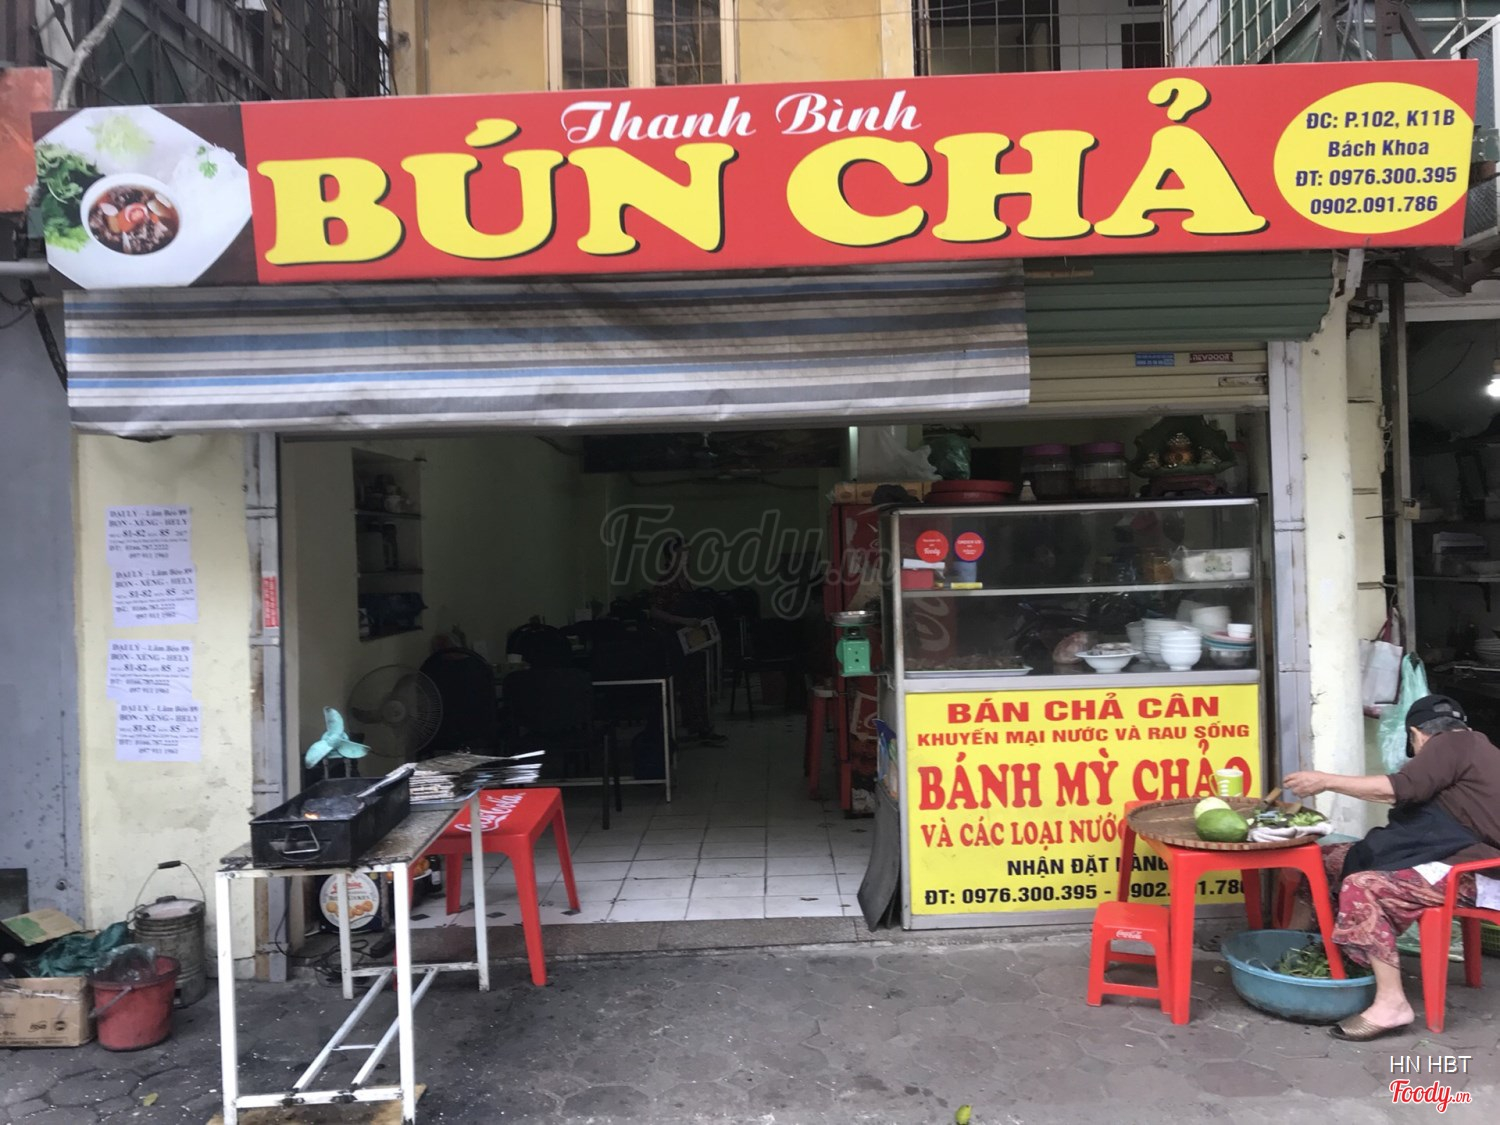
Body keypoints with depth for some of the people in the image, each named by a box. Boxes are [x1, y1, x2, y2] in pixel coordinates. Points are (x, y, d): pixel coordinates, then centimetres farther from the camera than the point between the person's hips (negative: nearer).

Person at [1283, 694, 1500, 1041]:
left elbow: (1396, 790, -20)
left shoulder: (1452, 744, -8)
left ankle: (1391, 1004, -27)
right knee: (1329, 858, 3)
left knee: (1364, 887, -28)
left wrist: (1326, 781, -15)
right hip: (1458, 855, 10)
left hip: (1466, 869, -10)